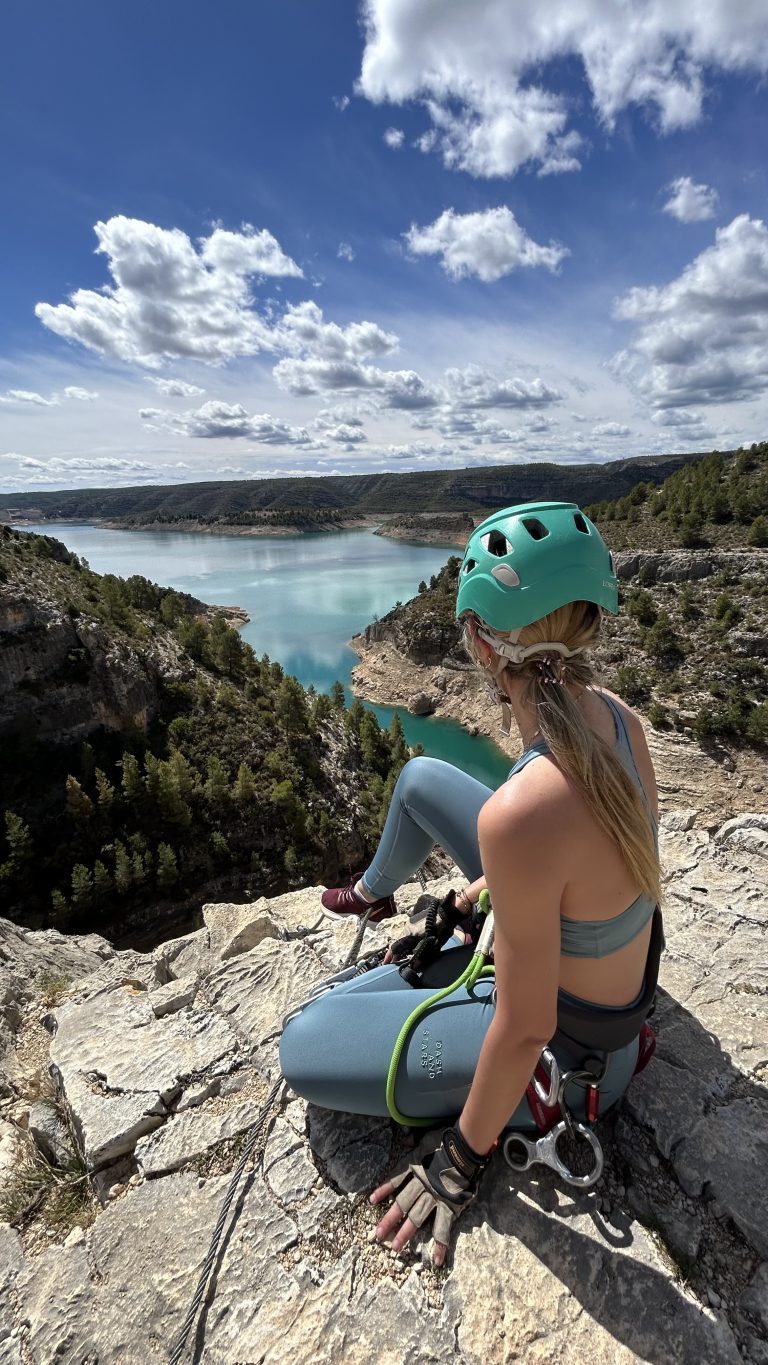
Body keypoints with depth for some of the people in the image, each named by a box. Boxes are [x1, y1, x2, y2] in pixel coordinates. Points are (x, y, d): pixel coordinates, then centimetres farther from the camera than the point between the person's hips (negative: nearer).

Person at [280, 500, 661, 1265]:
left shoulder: (520, 816, -43)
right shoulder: (614, 714, -18)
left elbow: (525, 1032, -29)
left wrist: (463, 1158, -10)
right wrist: (498, 883, 15)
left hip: (568, 1053, -6)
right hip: (605, 960, 7)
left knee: (301, 1046, -3)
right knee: (421, 779, 15)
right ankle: (374, 892, 45)